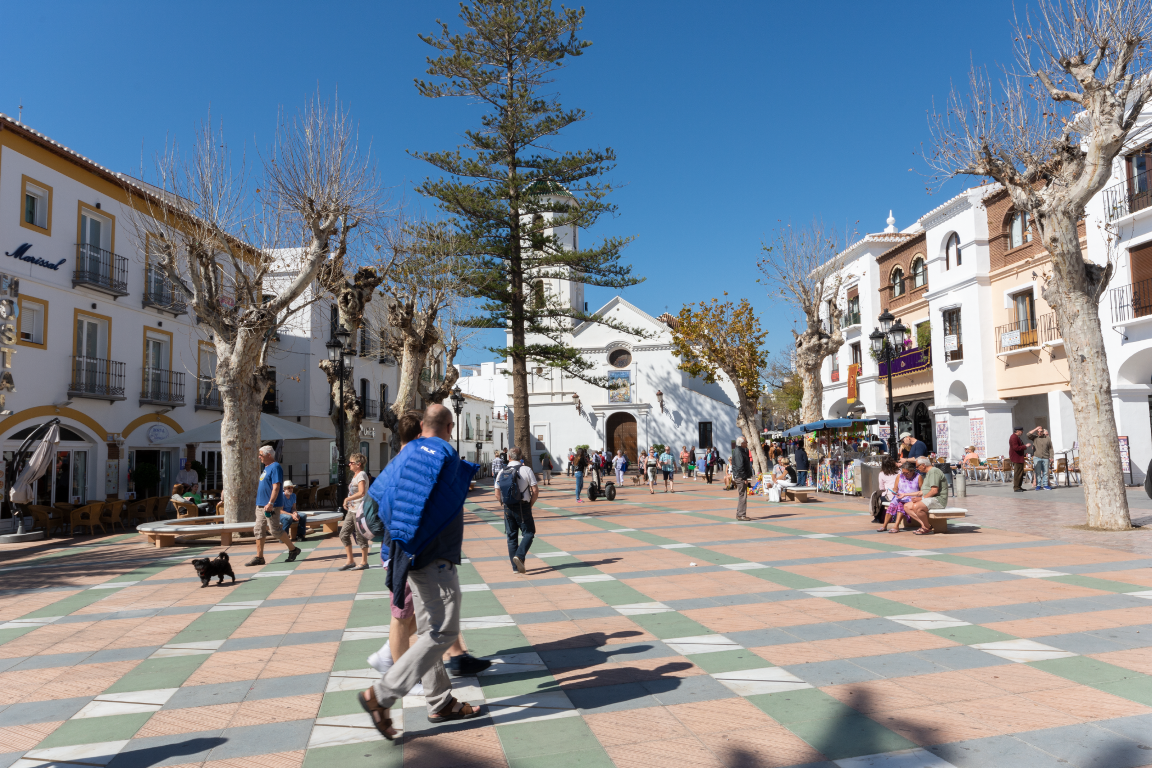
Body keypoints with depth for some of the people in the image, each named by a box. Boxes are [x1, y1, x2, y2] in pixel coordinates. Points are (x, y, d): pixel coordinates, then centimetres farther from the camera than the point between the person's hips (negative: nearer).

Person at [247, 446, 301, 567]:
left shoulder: (275, 467, -14)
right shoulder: (267, 467, 16)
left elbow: (276, 487, -22)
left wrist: (270, 503, -28)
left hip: (271, 506, -10)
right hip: (261, 505, 10)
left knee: (275, 530, -5)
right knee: (258, 531, 7)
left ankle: (293, 550, 9)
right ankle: (259, 557, 12)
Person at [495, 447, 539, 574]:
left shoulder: (502, 472, 4)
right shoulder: (526, 470, -7)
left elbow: (497, 494, 5)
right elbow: (535, 491, -9)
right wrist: (530, 504, 4)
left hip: (508, 508, 4)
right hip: (523, 507, -4)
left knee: (511, 536, 10)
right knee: (529, 533, 8)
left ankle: (515, 567, 11)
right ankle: (519, 556, -15)